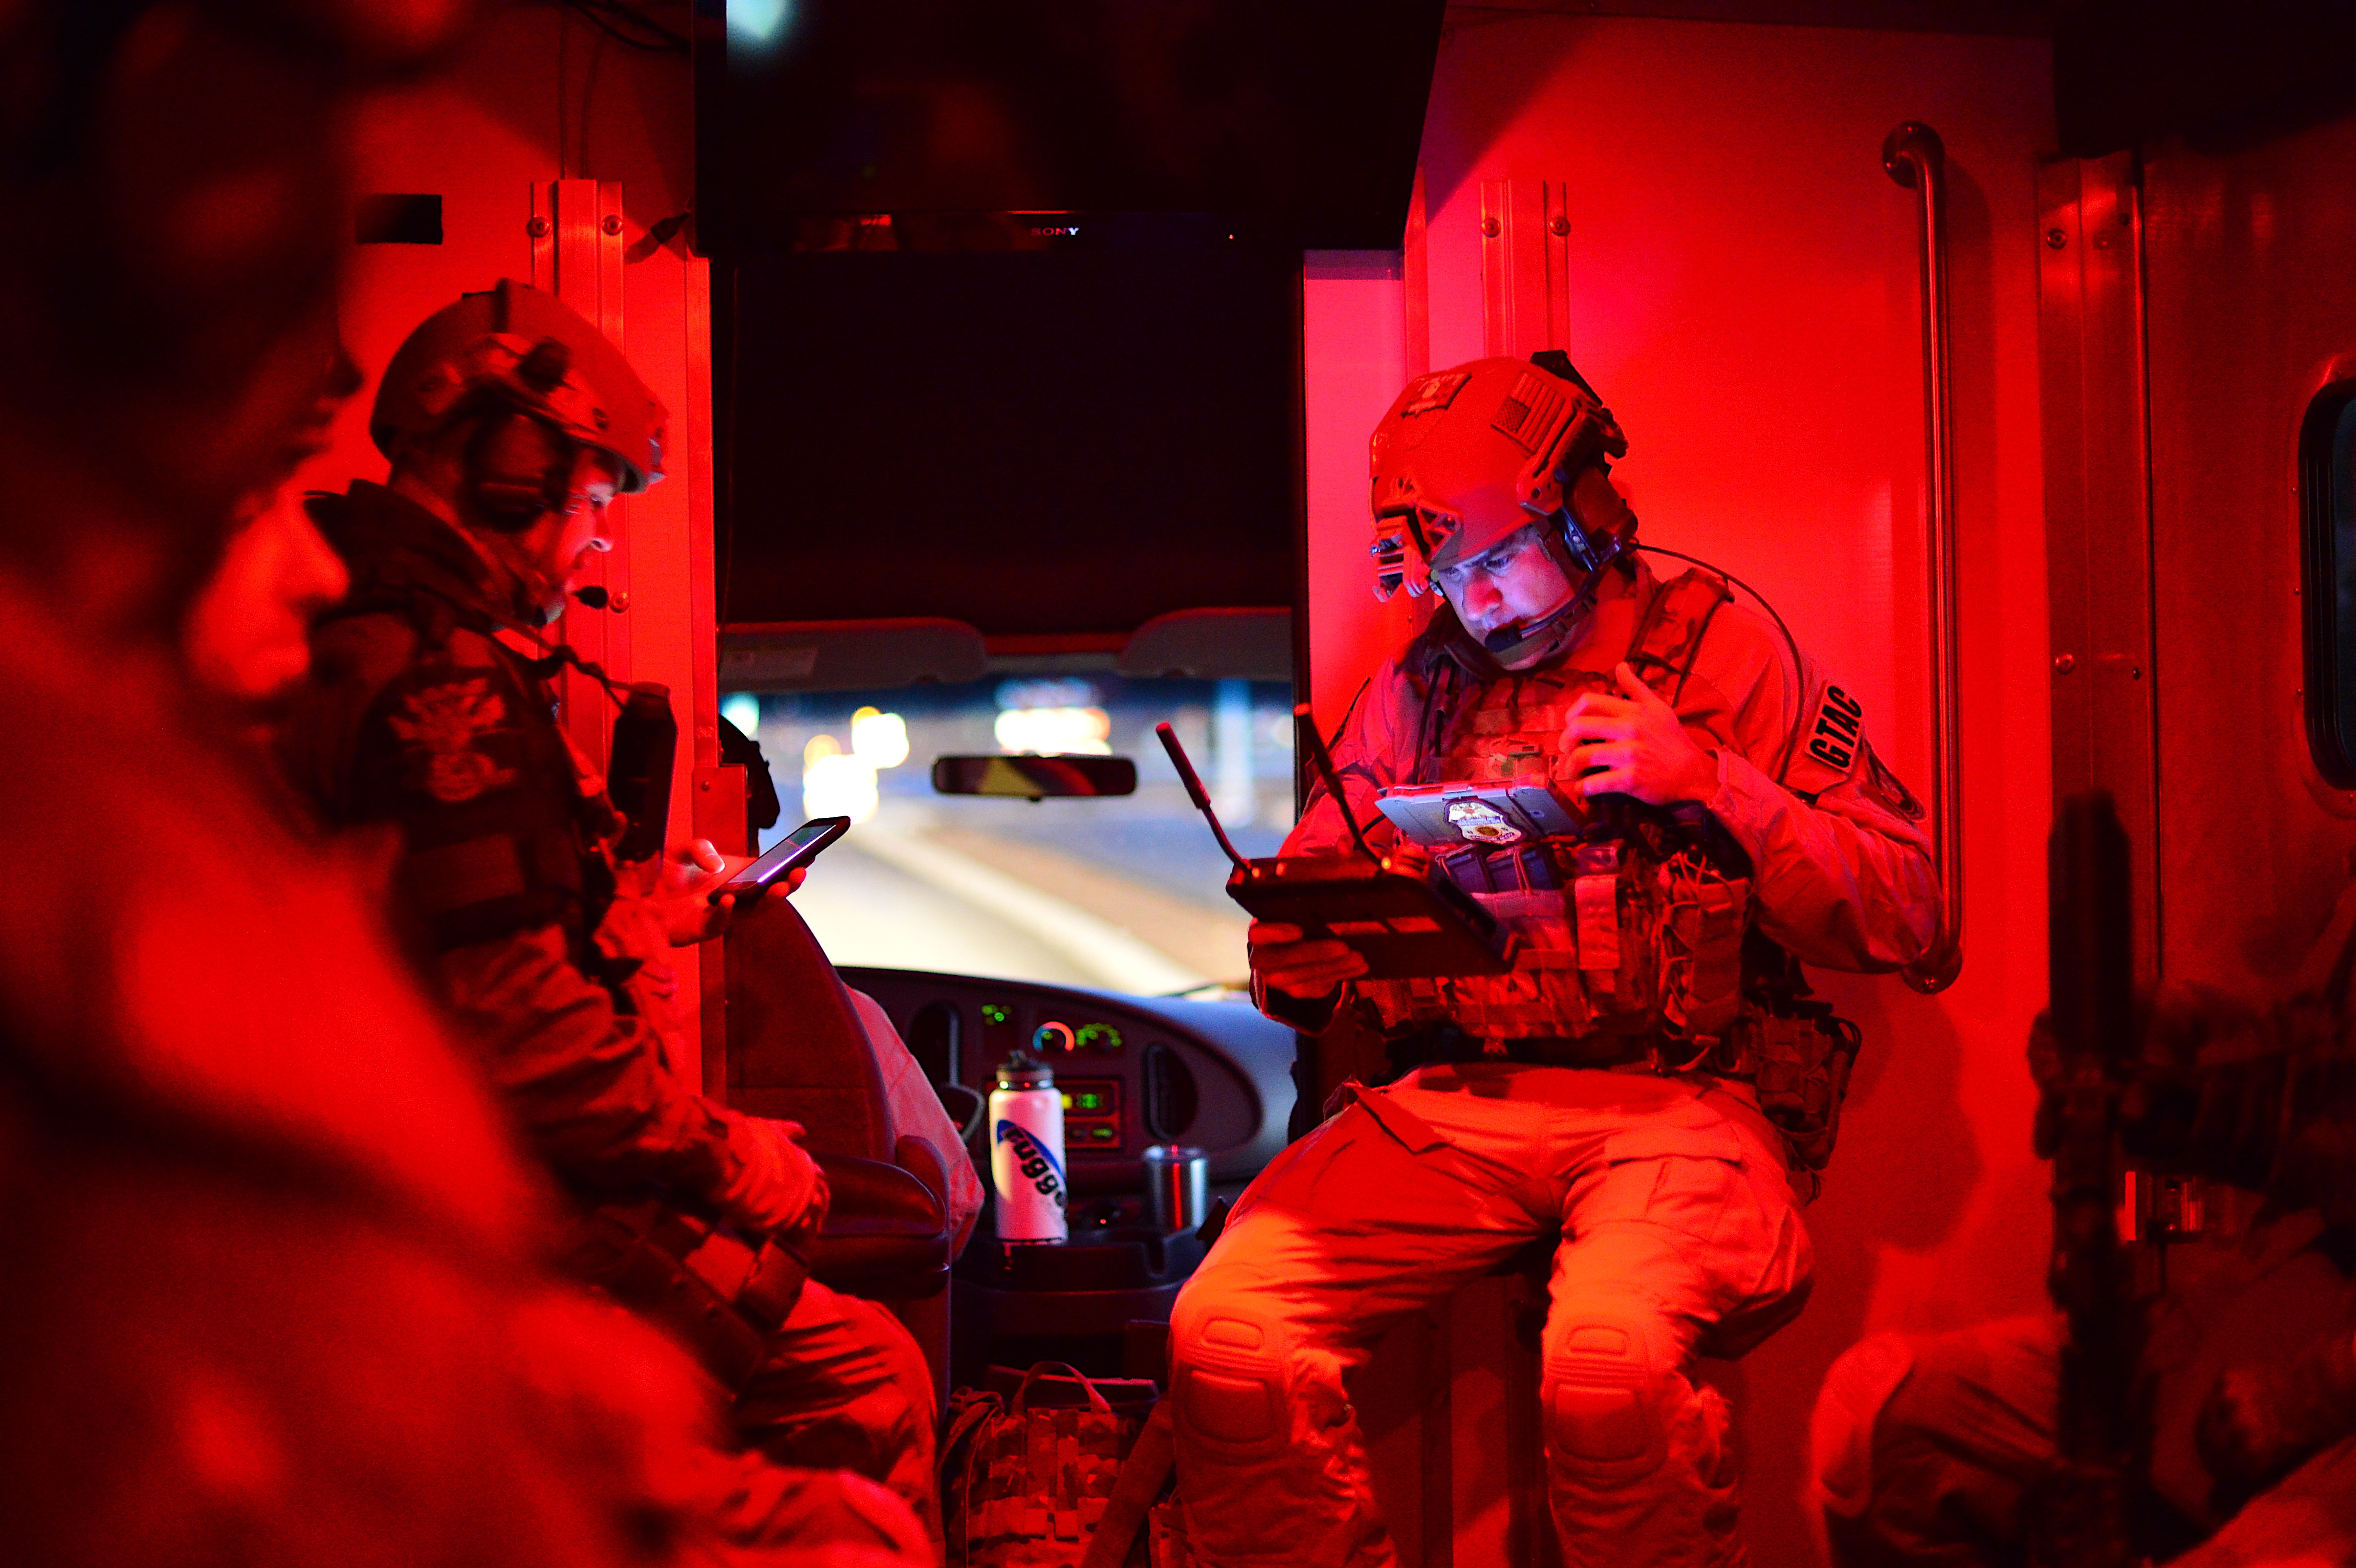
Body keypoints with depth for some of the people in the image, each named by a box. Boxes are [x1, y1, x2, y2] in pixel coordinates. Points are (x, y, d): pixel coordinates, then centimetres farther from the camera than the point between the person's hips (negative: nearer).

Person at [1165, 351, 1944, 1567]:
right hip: (1453, 1097, 4)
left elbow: (1903, 918, 1)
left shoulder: (1721, 652, 7)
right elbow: (1290, 965, 22)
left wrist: (1709, 781, -10)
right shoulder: (1413, 692, 17)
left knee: (1609, 1366, -34)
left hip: (1676, 1092, -3)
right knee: (1225, 1337, -21)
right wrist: (1303, 948, -3)